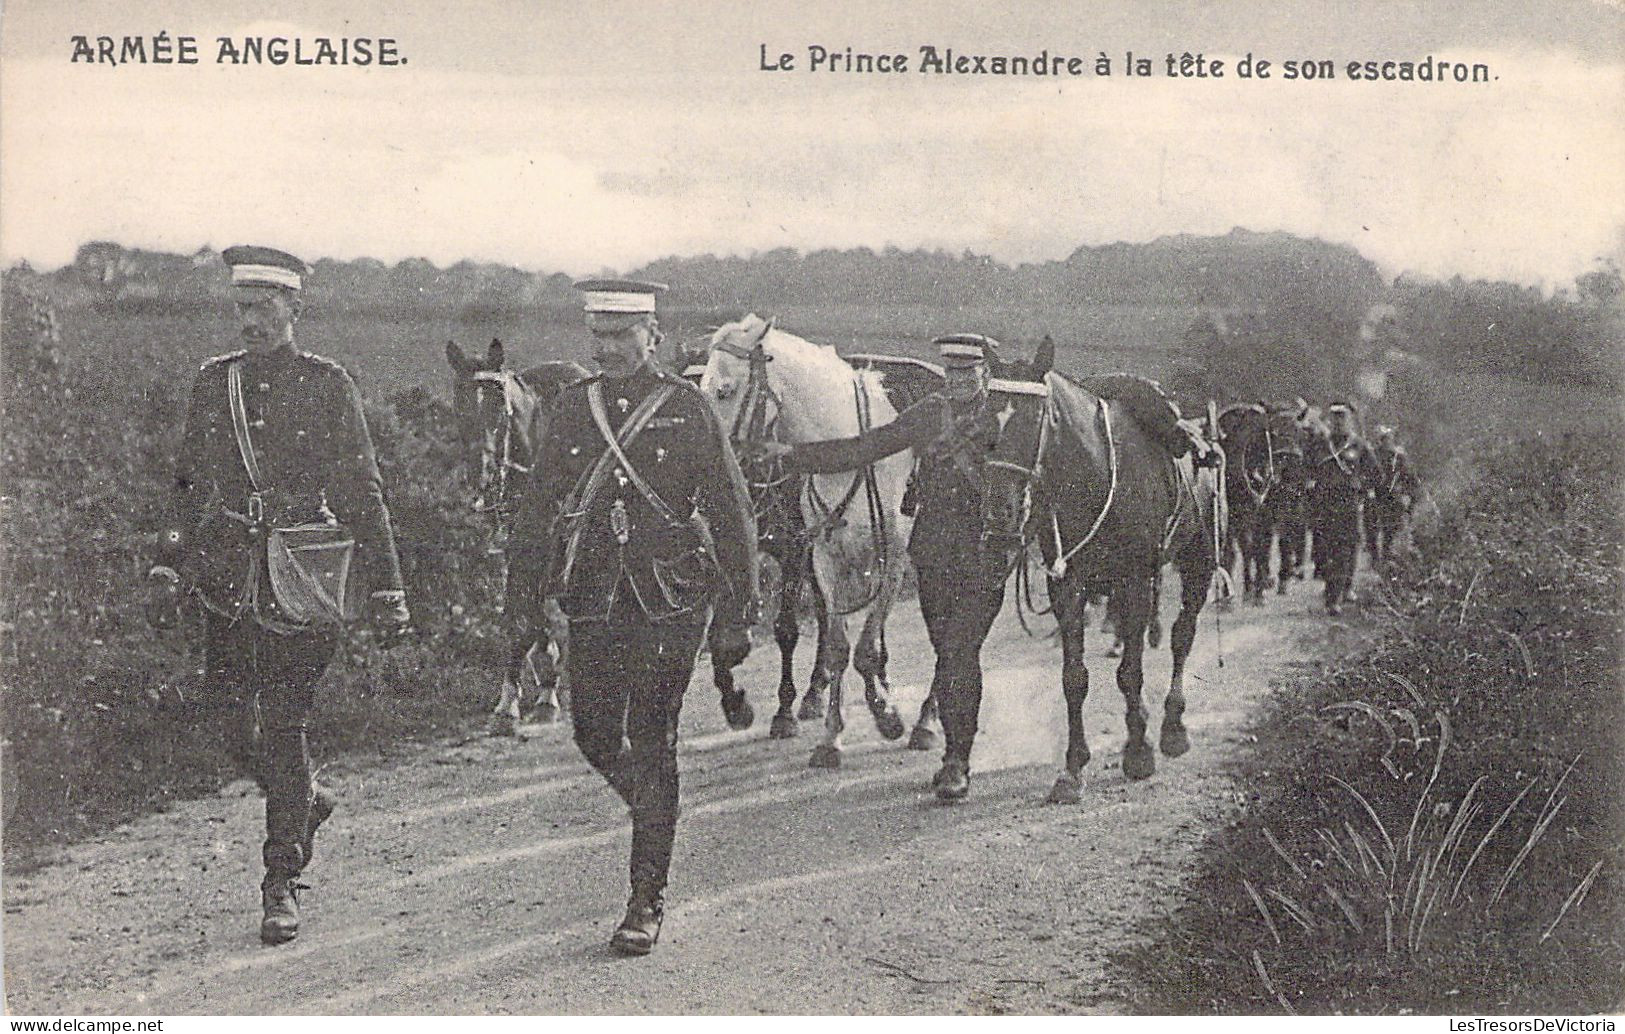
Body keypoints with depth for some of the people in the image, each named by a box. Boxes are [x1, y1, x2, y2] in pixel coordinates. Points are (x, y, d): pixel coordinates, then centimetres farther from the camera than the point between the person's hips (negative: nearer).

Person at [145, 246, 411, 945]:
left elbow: (362, 494, -1)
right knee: (229, 714, 3)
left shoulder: (328, 386, -1)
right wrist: (168, 572, 11)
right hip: (227, 580, 4)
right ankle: (302, 802, 32)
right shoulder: (214, 381, 11)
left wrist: (385, 593, -4)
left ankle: (282, 884, 8)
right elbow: (189, 485, 16)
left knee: (283, 724, -3)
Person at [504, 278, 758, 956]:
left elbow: (731, 516, -2)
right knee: (595, 736, 6)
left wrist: (735, 617, -5)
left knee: (650, 743, -3)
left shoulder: (686, 410, -4)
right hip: (593, 601, 4)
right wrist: (523, 598, 10)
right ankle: (658, 819, 37)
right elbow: (539, 507, 13)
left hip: (670, 602, -4)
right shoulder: (573, 406, 7)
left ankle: (648, 902, 6)